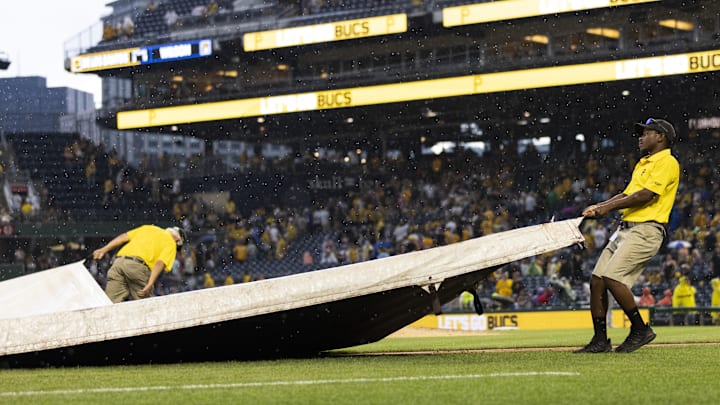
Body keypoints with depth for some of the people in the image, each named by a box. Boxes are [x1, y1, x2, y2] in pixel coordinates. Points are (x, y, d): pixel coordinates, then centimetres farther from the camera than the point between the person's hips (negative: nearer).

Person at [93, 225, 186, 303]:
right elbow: (160, 263, -2)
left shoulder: (148, 227, 31)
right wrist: (150, 284, -11)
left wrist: (104, 250, 17)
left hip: (118, 262, 5)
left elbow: (124, 237, 20)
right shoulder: (171, 244, 15)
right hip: (138, 265, -4)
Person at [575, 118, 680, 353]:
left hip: (646, 230, -9)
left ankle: (640, 329, -8)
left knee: (612, 278, -21)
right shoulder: (643, 164, 26)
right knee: (596, 280, 1)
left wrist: (610, 207, -11)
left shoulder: (667, 162, -6)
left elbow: (646, 195, -16)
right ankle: (600, 340, 6)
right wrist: (599, 207, 11)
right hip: (625, 228, 9)